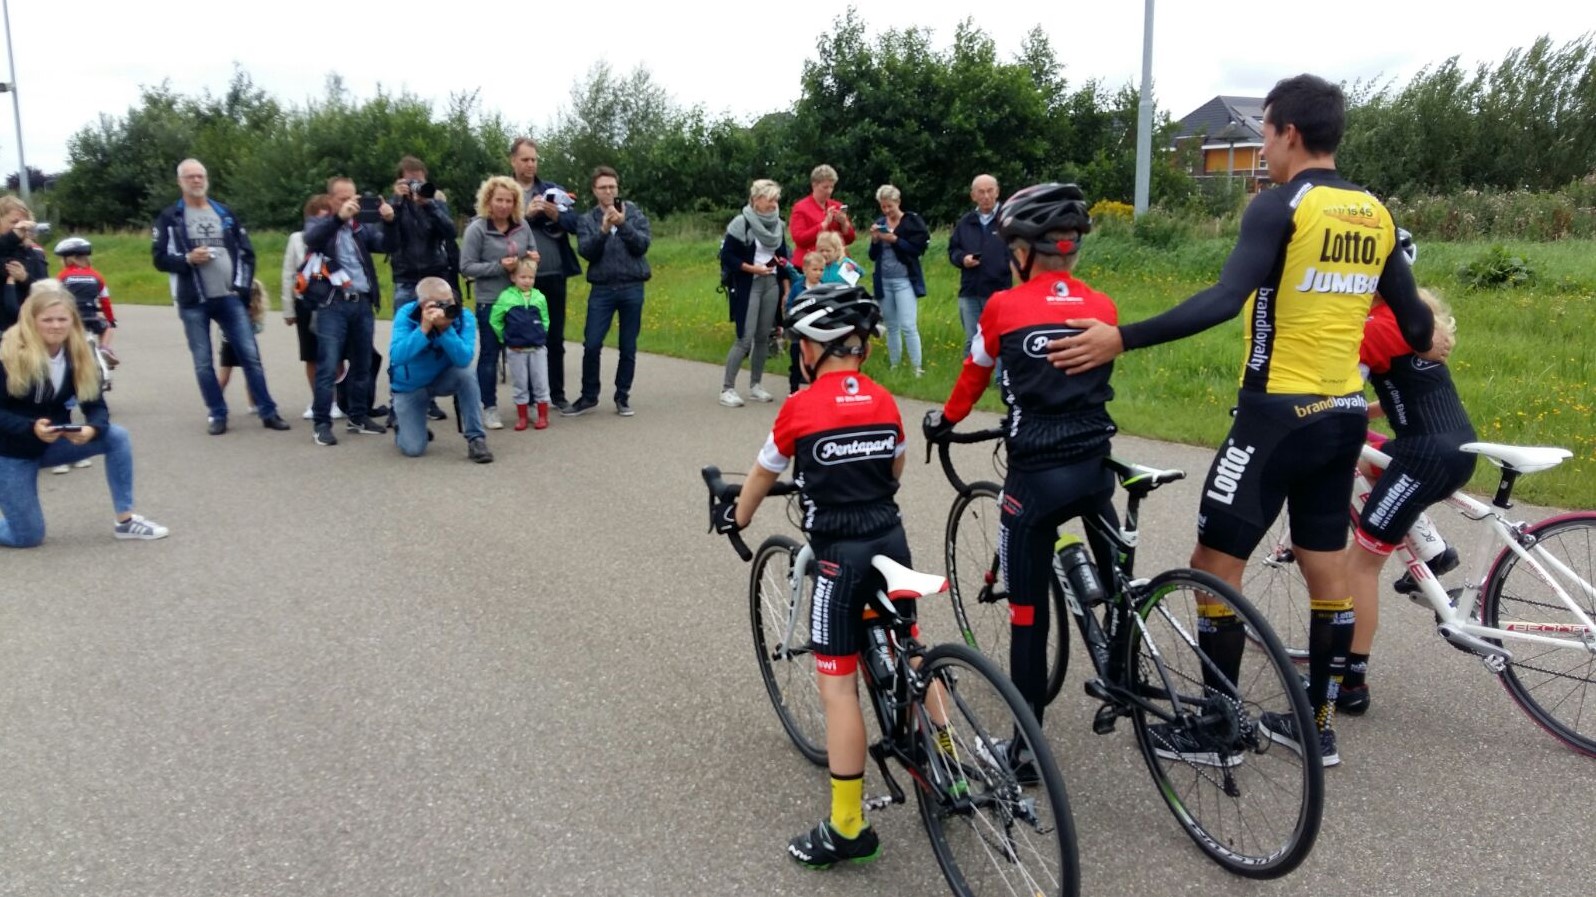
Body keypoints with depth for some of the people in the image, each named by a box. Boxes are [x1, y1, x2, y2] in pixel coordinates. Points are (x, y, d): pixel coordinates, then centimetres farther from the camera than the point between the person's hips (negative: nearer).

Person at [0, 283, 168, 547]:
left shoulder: (78, 354, -6)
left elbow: (96, 405, -8)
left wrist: (92, 428, -30)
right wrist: (31, 428, -35)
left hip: (53, 443, 5)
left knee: (117, 437, -18)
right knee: (27, 536, -8)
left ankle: (125, 521, -8)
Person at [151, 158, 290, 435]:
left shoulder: (225, 214, 12)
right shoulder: (169, 218, 3)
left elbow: (246, 252, 13)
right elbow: (159, 258, -1)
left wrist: (243, 286, 2)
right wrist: (187, 259, -18)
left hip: (229, 298, 2)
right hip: (193, 302, -2)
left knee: (251, 355, -1)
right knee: (203, 363, 2)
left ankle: (268, 412, 4)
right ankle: (217, 415, 12)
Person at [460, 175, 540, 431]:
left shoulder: (522, 225, 3)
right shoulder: (477, 228, -9)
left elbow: (533, 254, 17)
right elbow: (466, 267, -11)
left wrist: (533, 259, -8)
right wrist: (499, 266, -19)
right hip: (490, 302, -4)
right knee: (490, 354, 3)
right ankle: (489, 407, 13)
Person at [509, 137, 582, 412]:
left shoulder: (553, 190, 9)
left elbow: (575, 223, 3)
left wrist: (556, 215, -15)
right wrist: (526, 214, -17)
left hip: (553, 274, 2)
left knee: (555, 338, 9)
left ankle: (557, 394, 18)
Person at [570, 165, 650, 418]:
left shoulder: (634, 213, 6)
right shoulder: (586, 220, 7)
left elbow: (642, 245, -6)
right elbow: (586, 252, -7)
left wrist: (623, 224, -19)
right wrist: (603, 230, -21)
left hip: (632, 288, 0)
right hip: (602, 289, 0)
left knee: (628, 348, 5)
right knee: (591, 345, -4)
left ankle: (622, 397, 17)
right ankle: (589, 397, 11)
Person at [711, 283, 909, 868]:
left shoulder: (801, 408, -9)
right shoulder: (884, 402, 4)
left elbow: (761, 478, 6)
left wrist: (735, 517, 25)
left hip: (840, 555, -5)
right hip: (892, 540, 6)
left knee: (838, 686, 0)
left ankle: (847, 828, 6)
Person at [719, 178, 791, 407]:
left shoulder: (778, 224, 10)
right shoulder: (742, 223, -10)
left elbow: (783, 258, 17)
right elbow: (727, 257, -12)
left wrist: (787, 289, 8)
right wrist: (753, 269, -18)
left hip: (772, 285, 6)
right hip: (748, 287, -6)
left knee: (763, 336, 7)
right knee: (745, 338, -10)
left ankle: (755, 386, 18)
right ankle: (727, 389, -2)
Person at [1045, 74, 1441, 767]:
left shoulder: (1280, 206, -13)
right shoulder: (1375, 214, 10)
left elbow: (1226, 300, -27)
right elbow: (1411, 317, 16)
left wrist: (1121, 339, -30)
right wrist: (1424, 346, 39)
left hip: (1279, 415, -8)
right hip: (1344, 415, 8)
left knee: (1215, 564, 2)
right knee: (1326, 571, 14)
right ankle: (1319, 724, 25)